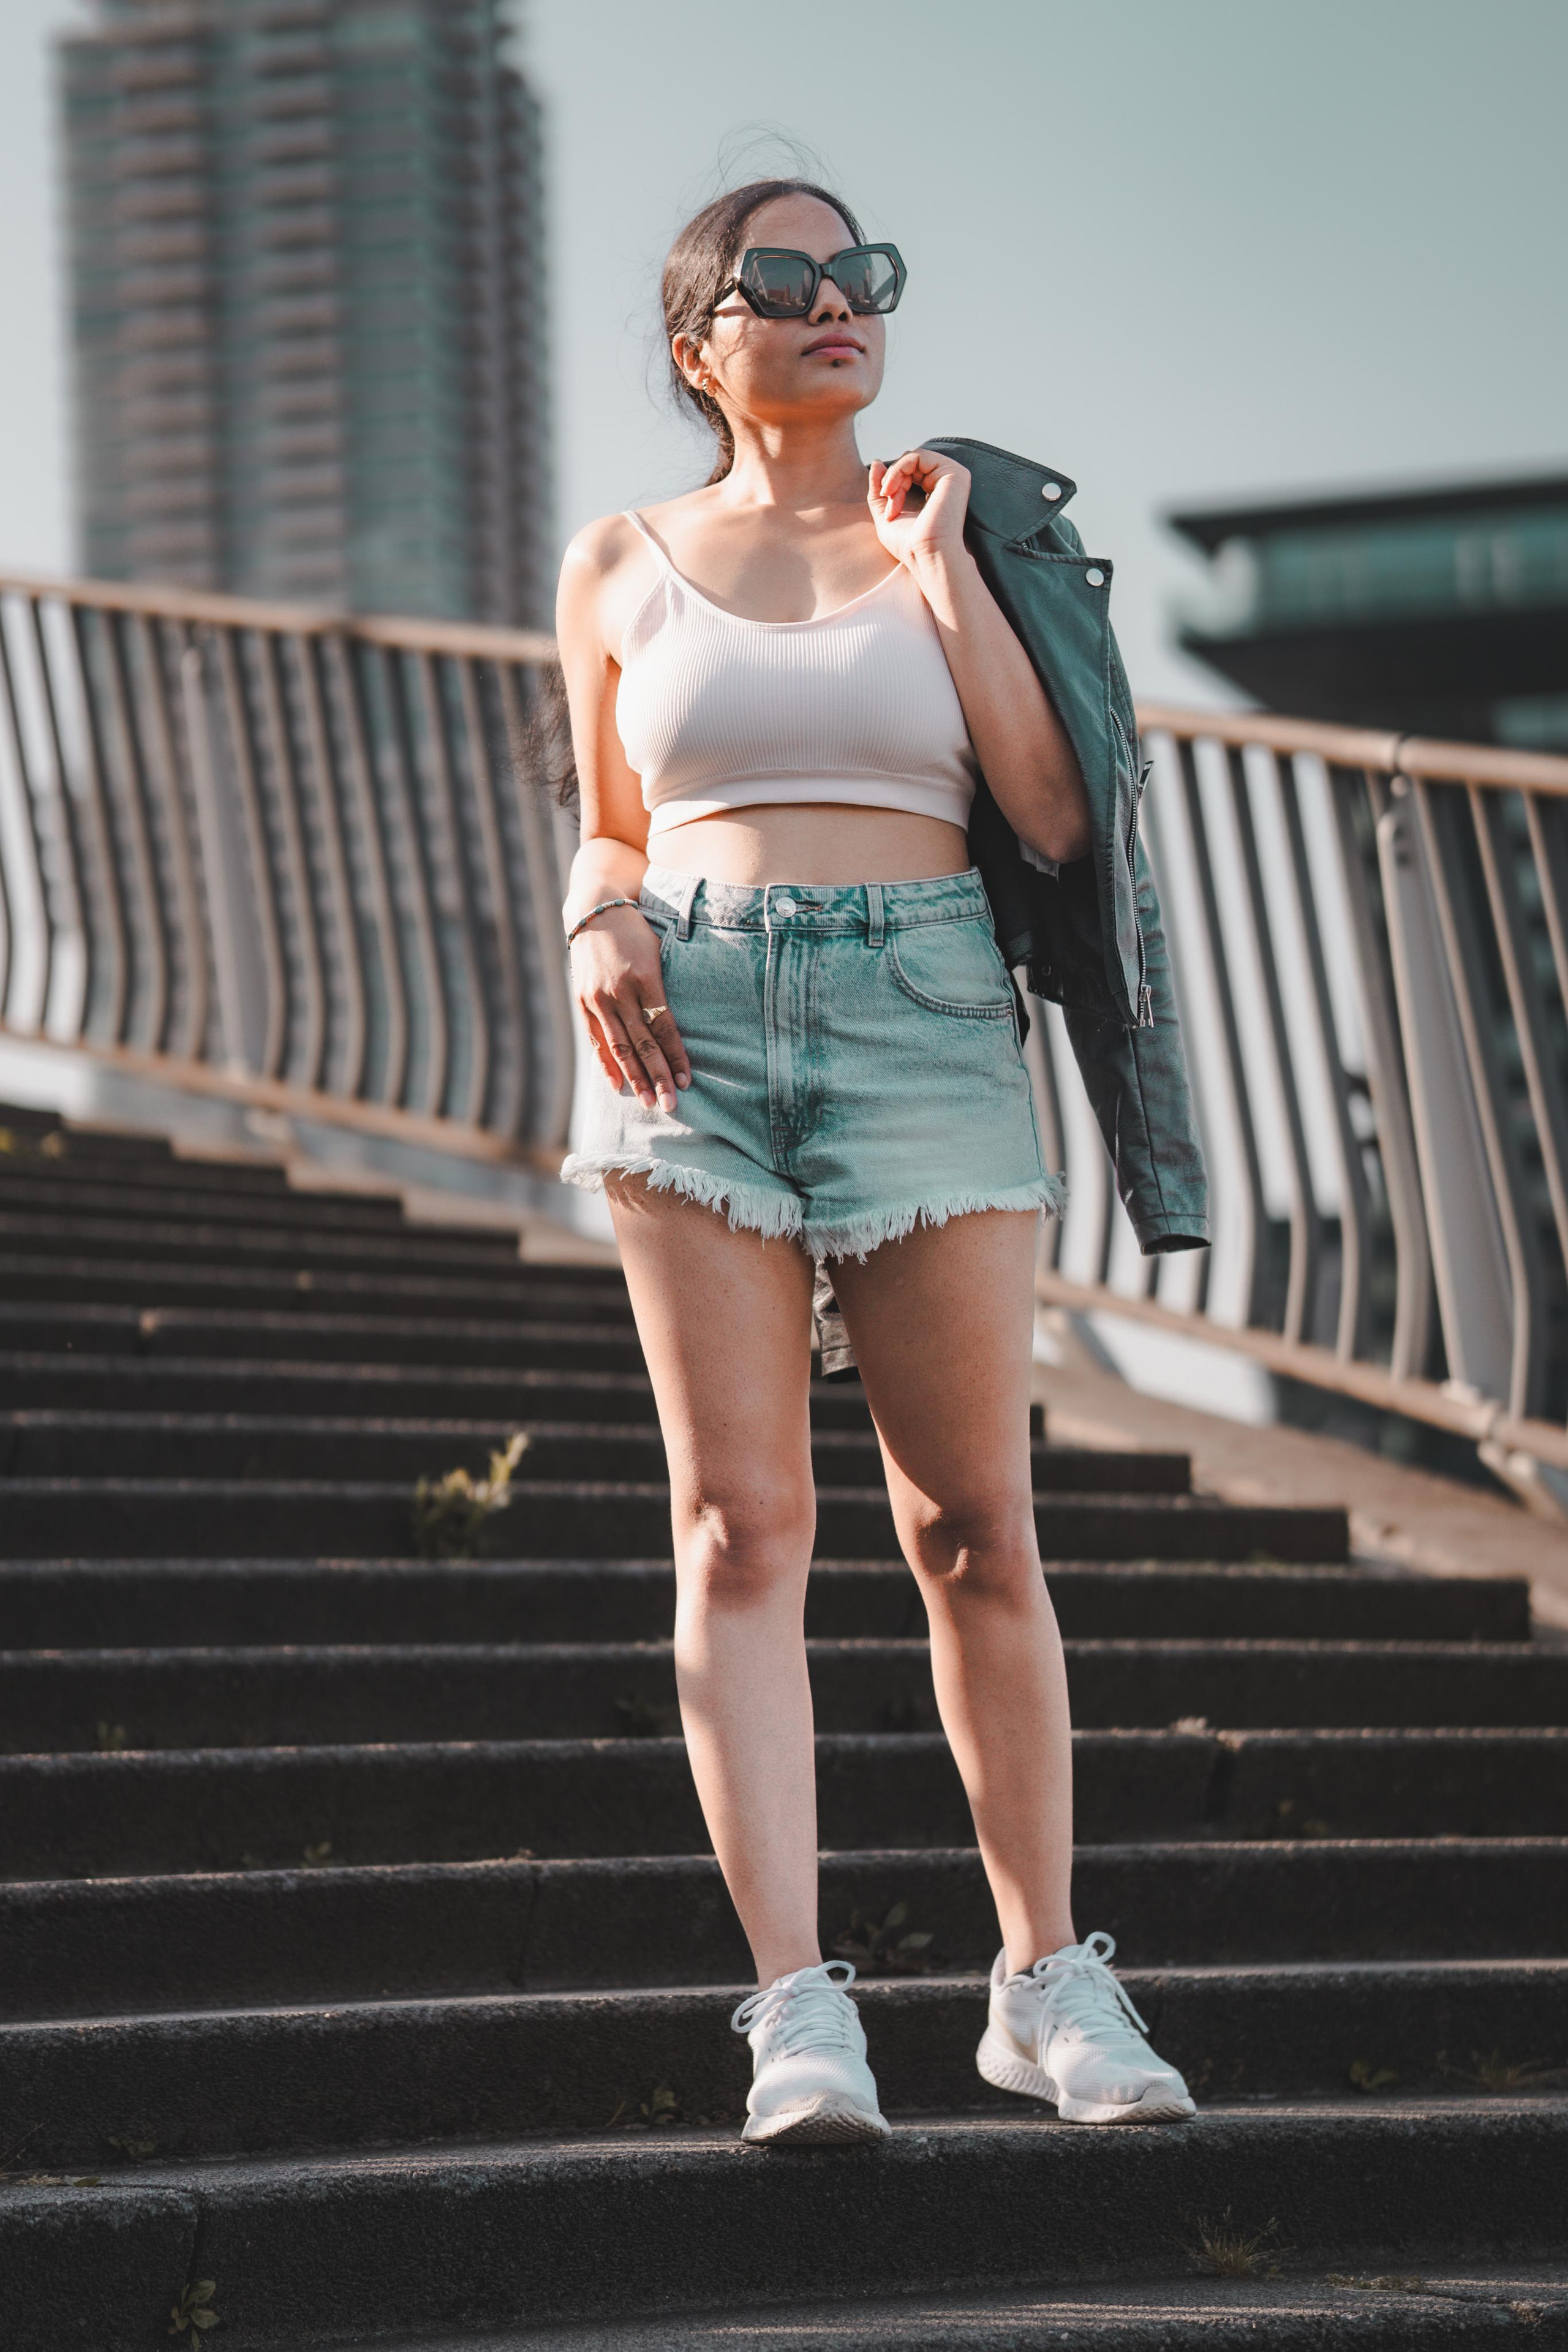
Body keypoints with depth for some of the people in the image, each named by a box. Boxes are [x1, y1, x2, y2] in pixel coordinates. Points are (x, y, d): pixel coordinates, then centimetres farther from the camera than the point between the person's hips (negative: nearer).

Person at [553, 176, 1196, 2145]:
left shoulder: (954, 532, 10)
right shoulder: (622, 569, 13)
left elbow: (1055, 822, 0)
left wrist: (936, 572, -2)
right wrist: (597, 923, -1)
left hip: (925, 1018, 0)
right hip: (693, 1024, 0)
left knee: (975, 1525, 0)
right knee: (740, 1522, -7)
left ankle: (1046, 1980, 14)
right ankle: (797, 2012, -9)